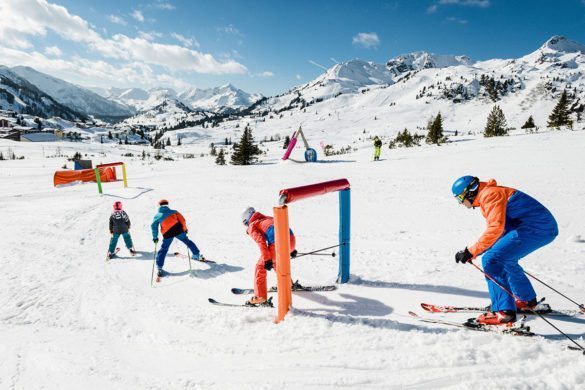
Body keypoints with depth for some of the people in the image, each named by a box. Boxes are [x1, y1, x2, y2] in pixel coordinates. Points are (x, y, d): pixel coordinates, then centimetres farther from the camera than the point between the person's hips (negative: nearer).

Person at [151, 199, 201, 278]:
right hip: (178, 229, 1)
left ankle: (159, 268, 5)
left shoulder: (157, 215, 15)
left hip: (167, 233, -1)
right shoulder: (173, 212, 16)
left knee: (163, 249, 10)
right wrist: (184, 228, 23)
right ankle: (197, 255, 27)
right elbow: (182, 220, 11)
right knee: (187, 241, 23)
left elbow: (154, 226, 5)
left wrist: (155, 237, 11)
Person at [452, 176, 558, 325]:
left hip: (538, 228, -11)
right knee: (505, 257, 28)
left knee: (491, 260, -17)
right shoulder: (486, 196, 18)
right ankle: (528, 301, 42)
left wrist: (471, 252, -25)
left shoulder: (489, 195, -13)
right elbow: (496, 228, 23)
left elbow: (496, 228, -26)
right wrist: (473, 252, 15)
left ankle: (504, 312, -18)